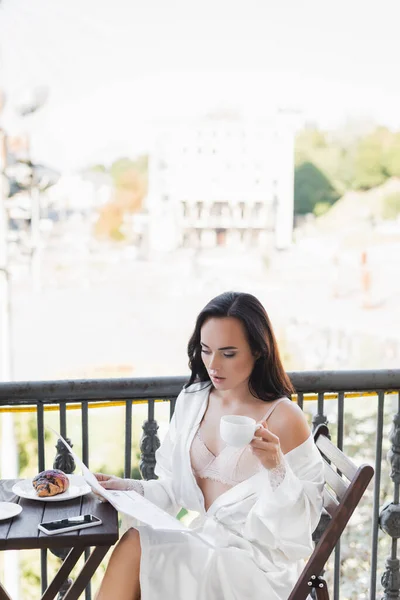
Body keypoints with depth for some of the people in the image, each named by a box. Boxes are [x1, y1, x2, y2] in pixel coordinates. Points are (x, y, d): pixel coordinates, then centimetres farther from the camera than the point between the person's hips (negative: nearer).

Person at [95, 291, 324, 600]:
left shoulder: (284, 419, -13)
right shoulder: (191, 400, 5)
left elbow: (300, 523, -10)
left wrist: (276, 468, -27)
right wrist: (130, 488, -5)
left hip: (259, 564, -5)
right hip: (204, 545, 5)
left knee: (135, 546, -23)